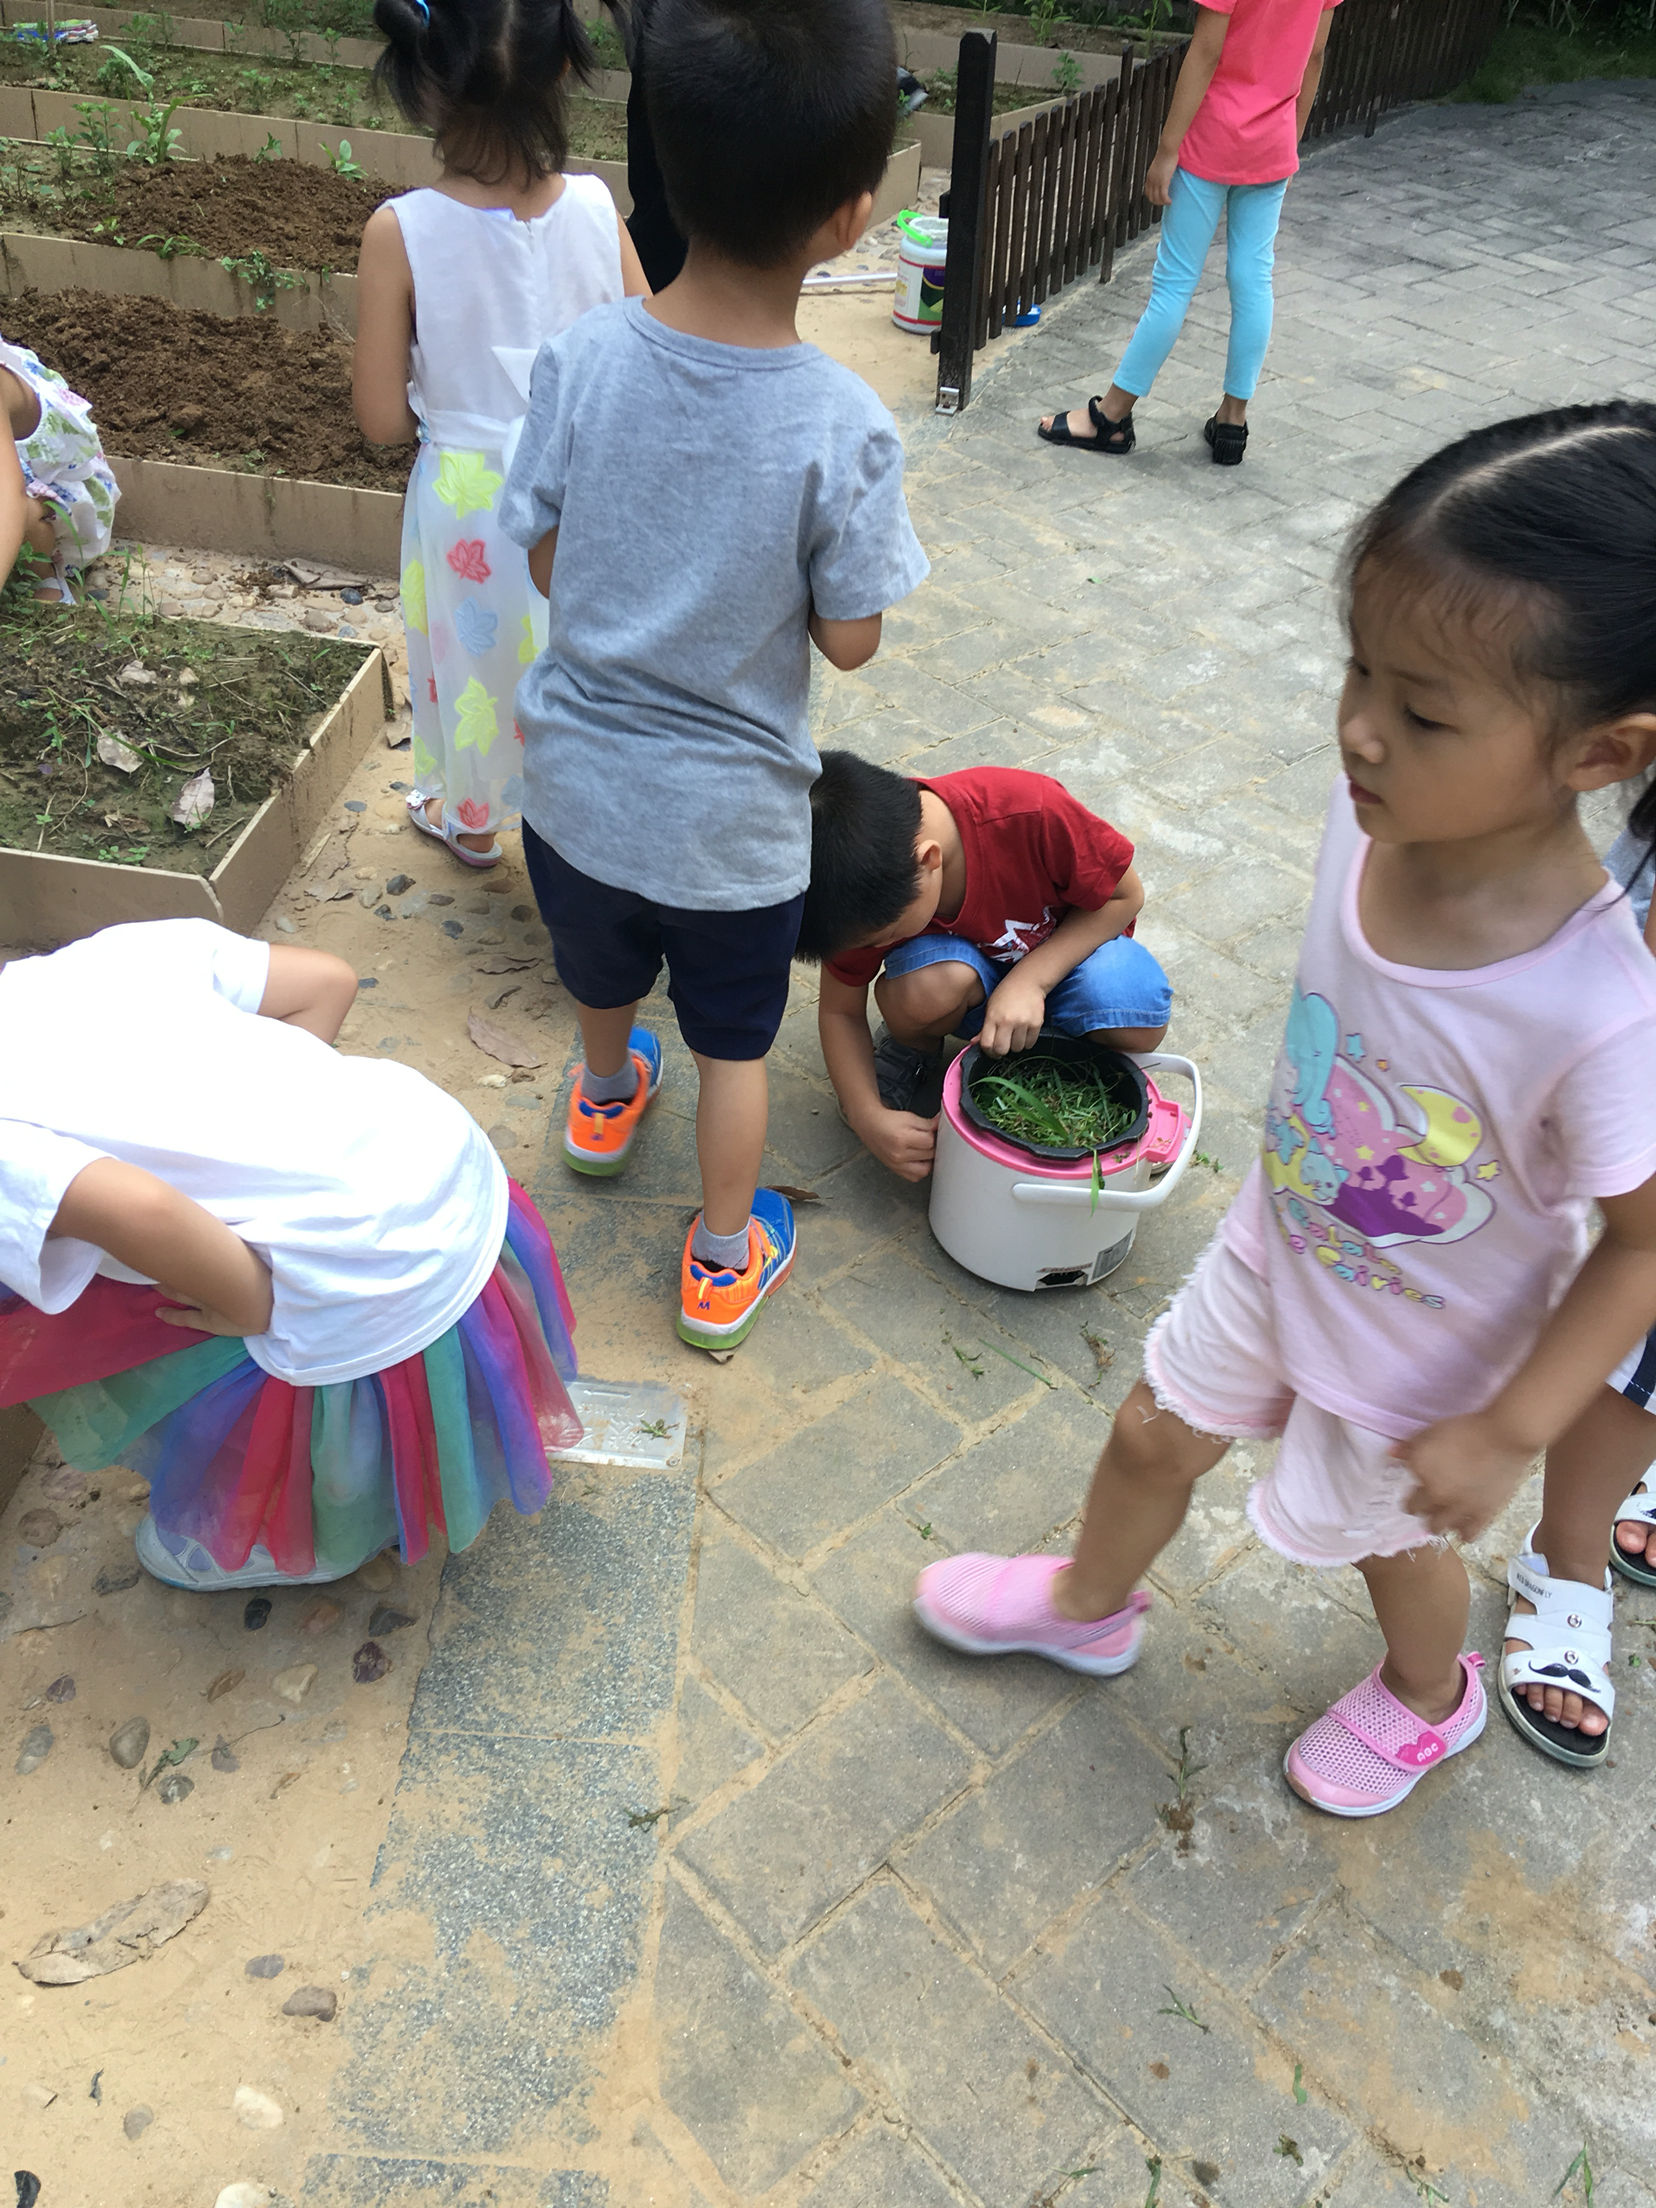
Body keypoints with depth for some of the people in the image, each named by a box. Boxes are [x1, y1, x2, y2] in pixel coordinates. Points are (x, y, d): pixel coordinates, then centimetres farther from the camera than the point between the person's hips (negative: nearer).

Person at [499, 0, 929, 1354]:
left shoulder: (580, 358, -15)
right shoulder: (844, 426, -24)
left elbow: (546, 563, -4)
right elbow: (849, 640, -14)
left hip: (578, 772, 3)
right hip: (734, 813, -3)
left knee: (601, 973, 31)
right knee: (733, 1042, 19)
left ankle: (606, 1098, 61)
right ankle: (723, 1264, 35)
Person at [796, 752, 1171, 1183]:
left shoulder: (1032, 813, -37)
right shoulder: (867, 892, -25)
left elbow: (1124, 895, -20)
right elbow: (839, 1011, -11)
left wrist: (1029, 980, -32)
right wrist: (870, 1117, -25)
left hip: (1071, 941, -1)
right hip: (961, 954, 1)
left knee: (1136, 1024, -34)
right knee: (925, 989, -35)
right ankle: (914, 1050, 1)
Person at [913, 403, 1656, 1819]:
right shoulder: (1376, 808, -24)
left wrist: (1508, 1430, -19)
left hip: (1425, 1363, -4)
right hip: (1280, 1251, 5)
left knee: (1393, 1536, 25)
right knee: (1155, 1436, 24)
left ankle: (1430, 1700, 63)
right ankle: (1089, 1607, 59)